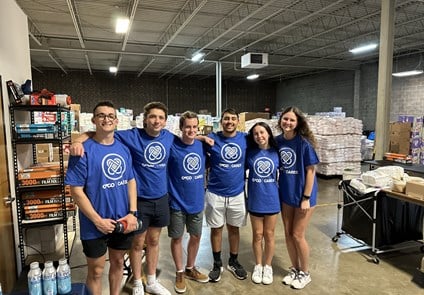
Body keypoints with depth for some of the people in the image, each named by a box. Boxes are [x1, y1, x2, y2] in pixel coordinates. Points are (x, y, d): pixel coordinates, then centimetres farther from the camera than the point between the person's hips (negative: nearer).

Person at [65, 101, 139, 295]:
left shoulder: (123, 149, 3)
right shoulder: (83, 151, -13)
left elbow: (131, 181, 6)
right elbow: (76, 191, -14)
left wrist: (132, 213, -5)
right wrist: (98, 221, -16)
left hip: (122, 222, 5)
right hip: (95, 225, -4)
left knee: (118, 262, 21)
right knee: (96, 271, 13)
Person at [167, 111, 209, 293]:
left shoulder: (202, 146, -1)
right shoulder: (172, 146, -15)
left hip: (196, 201, 4)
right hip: (177, 202, -4)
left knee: (196, 236, 17)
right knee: (177, 238, 11)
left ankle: (190, 269, 39)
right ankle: (179, 273, 32)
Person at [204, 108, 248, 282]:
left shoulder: (244, 139, -1)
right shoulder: (211, 139, -8)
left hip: (237, 193, 2)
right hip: (215, 194, -1)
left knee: (234, 228, 16)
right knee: (216, 229, 12)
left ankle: (233, 262, 36)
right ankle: (217, 264, 31)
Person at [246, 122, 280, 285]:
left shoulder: (276, 152, -3)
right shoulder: (250, 152, -5)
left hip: (271, 199, 0)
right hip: (255, 200, 0)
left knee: (269, 235, 13)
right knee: (257, 235, 12)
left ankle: (268, 266, 30)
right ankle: (258, 265, 30)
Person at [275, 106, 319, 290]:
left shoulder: (304, 143, -16)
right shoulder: (278, 141, -2)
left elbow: (310, 171, -13)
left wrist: (306, 197, -14)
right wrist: (277, 189, 5)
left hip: (302, 194, -5)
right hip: (285, 194, 5)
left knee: (298, 235, 4)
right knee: (288, 234, 13)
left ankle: (305, 273, 27)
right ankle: (294, 269, 34)